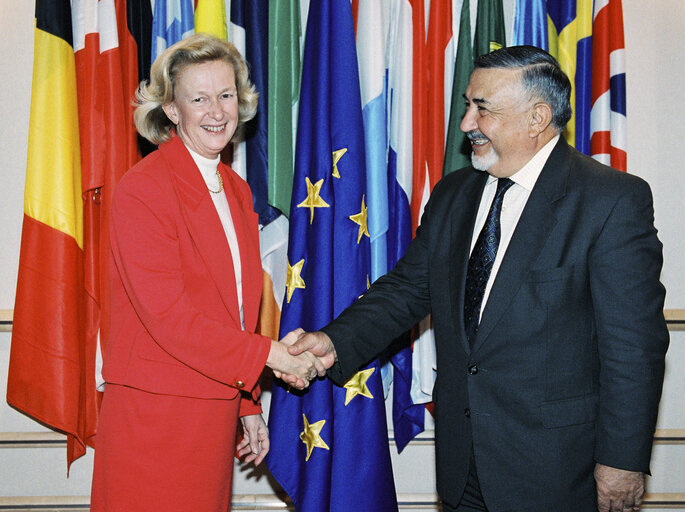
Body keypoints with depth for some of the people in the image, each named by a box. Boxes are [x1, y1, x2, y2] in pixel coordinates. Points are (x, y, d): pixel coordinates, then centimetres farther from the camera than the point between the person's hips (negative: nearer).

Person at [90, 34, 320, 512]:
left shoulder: (237, 190, 11)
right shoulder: (141, 189, -13)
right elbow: (167, 316, -19)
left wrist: (249, 406, 15)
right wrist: (269, 354, -15)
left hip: (215, 417, 7)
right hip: (153, 419, -7)